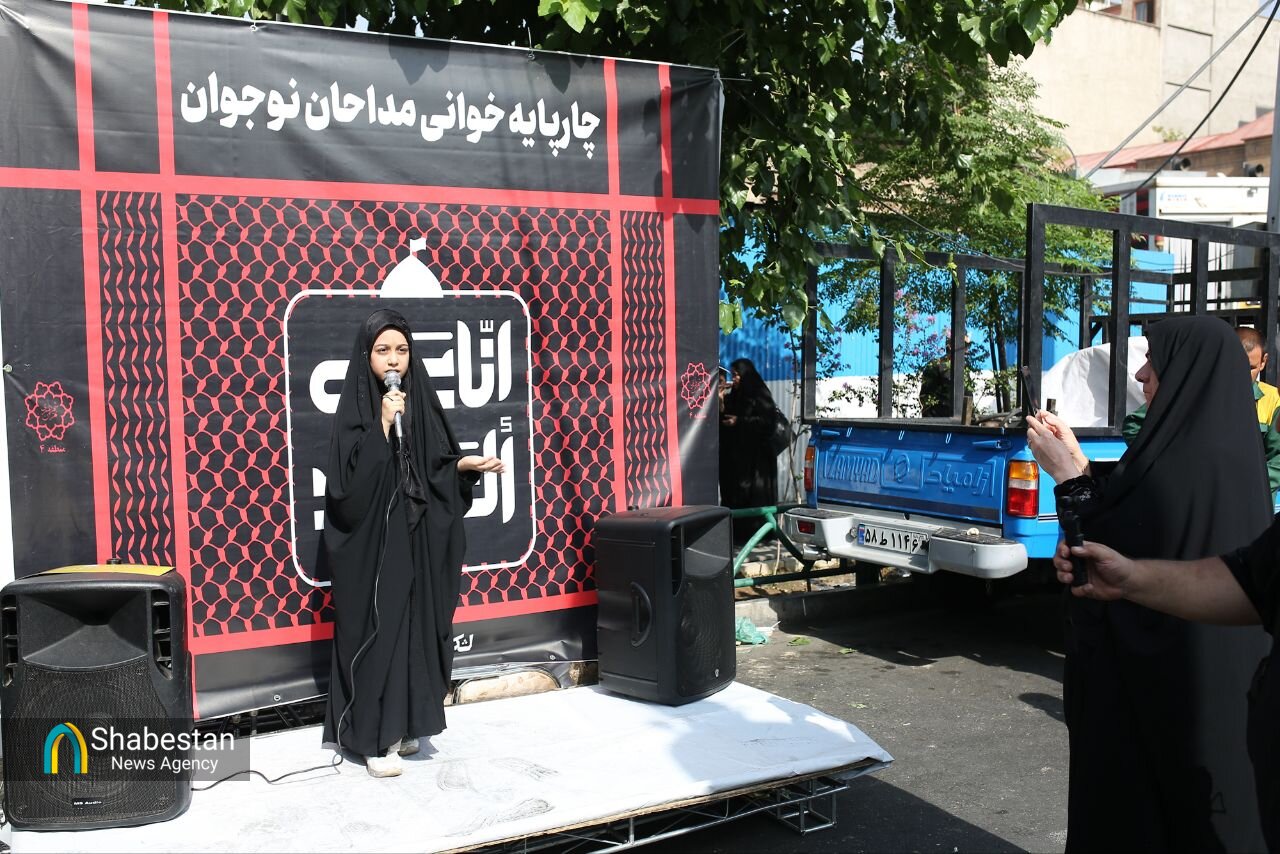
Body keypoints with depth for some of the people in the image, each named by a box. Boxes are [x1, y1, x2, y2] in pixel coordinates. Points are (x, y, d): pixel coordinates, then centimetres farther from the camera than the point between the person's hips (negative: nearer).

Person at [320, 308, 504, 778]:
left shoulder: (420, 400, 7)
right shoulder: (354, 407, -9)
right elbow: (350, 478, -19)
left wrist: (465, 464, -6)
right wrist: (382, 424, -24)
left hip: (416, 537, 5)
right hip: (370, 541, -5)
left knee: (412, 625, 10)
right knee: (375, 629, -1)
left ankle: (402, 724, 23)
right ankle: (373, 736, 8)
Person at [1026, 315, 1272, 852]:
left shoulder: (1193, 462, -24)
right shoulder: (1218, 449, 6)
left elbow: (1122, 565, -23)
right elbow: (1133, 520, 12)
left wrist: (1069, 478, -17)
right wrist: (1077, 462, 7)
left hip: (1171, 683, -9)